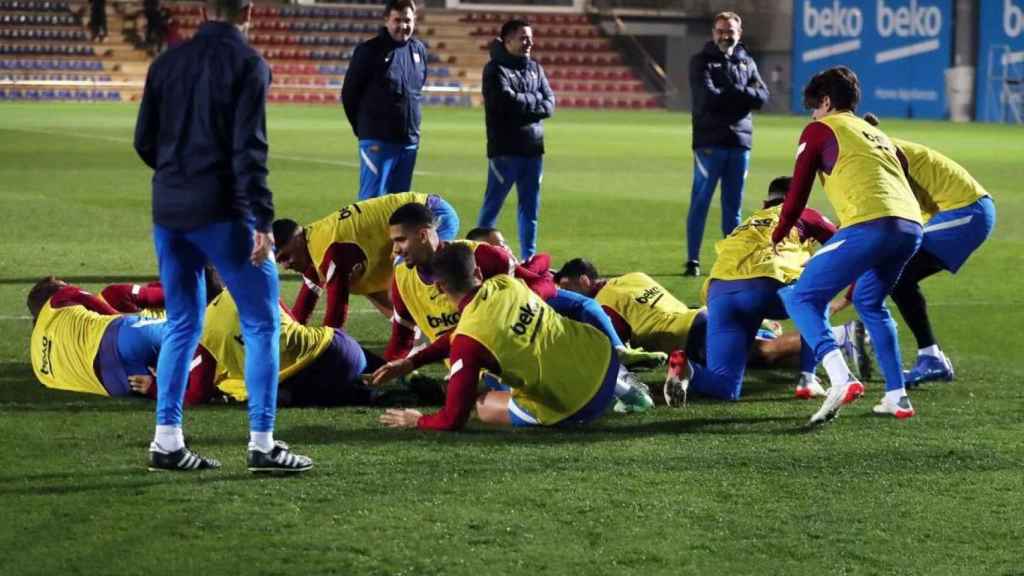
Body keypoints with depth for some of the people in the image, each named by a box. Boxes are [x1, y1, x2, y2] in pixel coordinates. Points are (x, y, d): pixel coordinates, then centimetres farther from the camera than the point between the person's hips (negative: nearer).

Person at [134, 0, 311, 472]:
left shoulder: (168, 62, 9)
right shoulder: (246, 64, -8)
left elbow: (144, 141, 11)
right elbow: (249, 150, -14)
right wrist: (262, 220, -14)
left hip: (168, 210, 6)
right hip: (221, 211, -6)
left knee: (182, 324, 15)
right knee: (261, 323, 2)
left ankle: (167, 441, 11)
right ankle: (262, 444, -2)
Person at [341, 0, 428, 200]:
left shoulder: (419, 50, 8)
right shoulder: (369, 51, -10)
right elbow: (349, 94, -4)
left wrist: (411, 124, 14)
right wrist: (364, 129, 3)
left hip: (409, 141, 6)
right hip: (377, 141, -6)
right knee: (372, 199, -8)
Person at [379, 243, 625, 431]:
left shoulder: (468, 339, -18)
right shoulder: (507, 283, 1)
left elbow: (453, 420, -14)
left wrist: (417, 421, 9)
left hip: (575, 409, -7)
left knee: (483, 406, 15)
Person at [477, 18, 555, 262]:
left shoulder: (535, 68, 14)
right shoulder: (496, 69, -5)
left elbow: (549, 106, 6)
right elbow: (507, 100, -19)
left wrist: (523, 105, -12)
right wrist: (535, 99, -4)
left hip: (533, 148, 6)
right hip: (505, 149, -6)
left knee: (530, 207, 9)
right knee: (493, 204, -2)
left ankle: (528, 257, 15)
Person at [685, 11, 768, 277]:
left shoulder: (747, 63, 15)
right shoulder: (701, 62, 3)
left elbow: (761, 97, 1)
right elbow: (708, 97, -13)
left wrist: (728, 93, -11)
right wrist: (740, 95, -6)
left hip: (740, 141, 4)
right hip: (709, 142, -4)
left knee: (733, 206, 8)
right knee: (700, 202, -3)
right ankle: (693, 261, 0)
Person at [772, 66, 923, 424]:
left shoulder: (819, 130, 15)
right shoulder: (876, 134, 35)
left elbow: (797, 193, 14)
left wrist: (778, 235, 32)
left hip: (870, 223, -7)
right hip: (911, 225, 7)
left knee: (802, 297, 2)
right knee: (869, 302, 29)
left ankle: (842, 380, -21)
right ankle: (897, 397, 20)